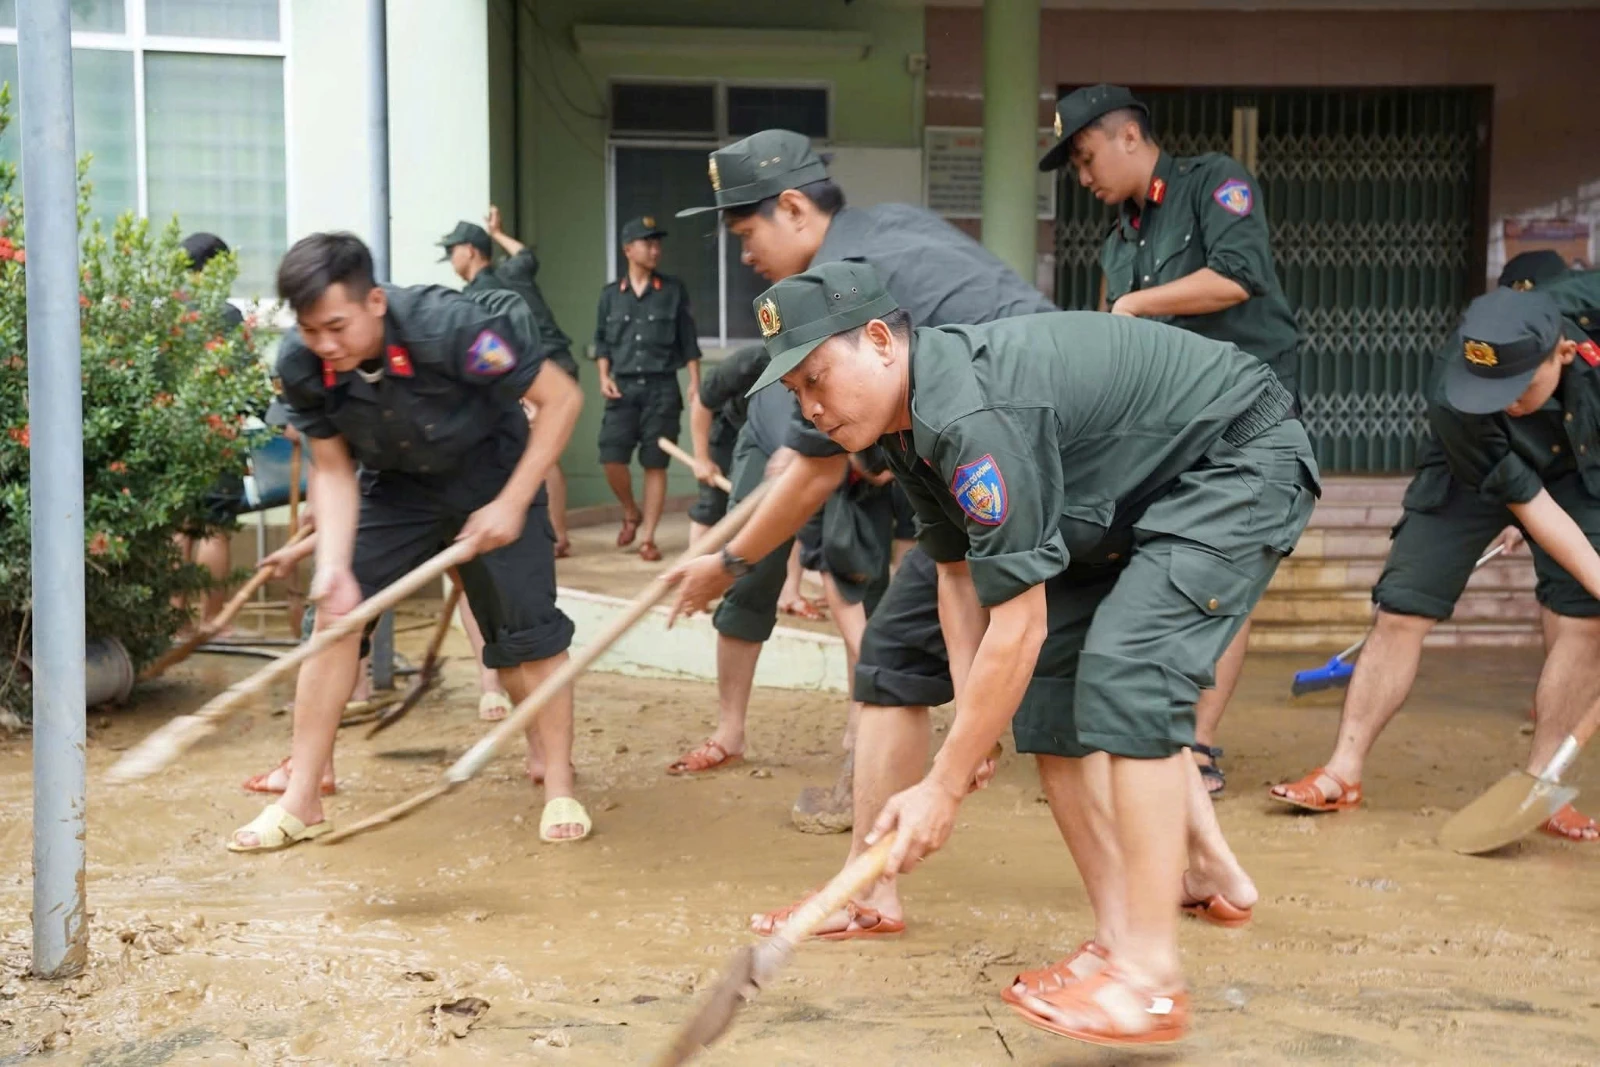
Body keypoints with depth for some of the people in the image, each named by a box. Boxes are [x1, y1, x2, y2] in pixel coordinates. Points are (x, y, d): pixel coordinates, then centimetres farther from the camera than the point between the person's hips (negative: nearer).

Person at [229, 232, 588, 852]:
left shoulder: (450, 328, -35)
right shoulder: (301, 366, -22)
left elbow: (561, 398, -25)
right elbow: (332, 469, -10)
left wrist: (512, 504, -26)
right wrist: (333, 565, -25)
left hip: (492, 481, -3)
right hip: (396, 487, 3)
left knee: (528, 634, -8)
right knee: (334, 615, -8)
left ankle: (560, 791, 10)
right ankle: (300, 804, 1)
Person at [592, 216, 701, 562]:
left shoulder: (673, 290, 4)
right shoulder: (610, 294, 8)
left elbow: (688, 341, 5)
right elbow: (602, 340, 13)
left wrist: (695, 381, -3)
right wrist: (604, 376, 0)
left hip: (662, 388, -1)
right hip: (623, 387, 1)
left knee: (655, 465, -1)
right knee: (612, 459, -7)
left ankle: (648, 537, 7)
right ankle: (630, 514, 21)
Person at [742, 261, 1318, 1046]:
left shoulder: (973, 418, -34)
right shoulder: (908, 422, -3)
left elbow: (1017, 627, -32)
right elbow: (959, 573, 5)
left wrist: (944, 787, -25)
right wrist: (969, 731, -2)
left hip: (1242, 463, -10)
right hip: (1132, 499, 10)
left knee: (1124, 674, -25)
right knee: (1043, 691, 1)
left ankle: (1152, 978, -20)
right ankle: (1118, 941, 8)